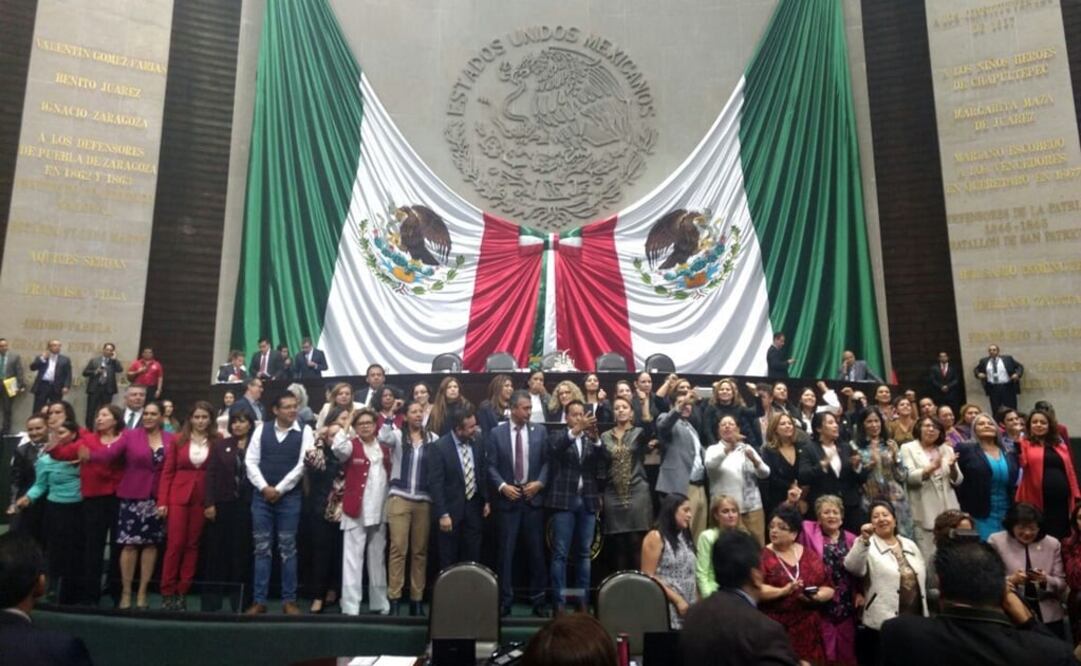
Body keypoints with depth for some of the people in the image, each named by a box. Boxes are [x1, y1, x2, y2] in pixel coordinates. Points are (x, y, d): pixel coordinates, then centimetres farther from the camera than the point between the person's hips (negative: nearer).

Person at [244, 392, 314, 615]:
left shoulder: (304, 431, -2)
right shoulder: (262, 429, 4)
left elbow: (303, 464, -8)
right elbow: (250, 462, 2)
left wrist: (279, 489, -10)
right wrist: (264, 487, -9)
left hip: (289, 497, -2)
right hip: (262, 495, 2)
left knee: (288, 549, 4)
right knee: (262, 549, 7)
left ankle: (289, 600, 12)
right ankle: (259, 600, 15)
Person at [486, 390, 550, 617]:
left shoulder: (539, 431, 4)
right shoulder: (496, 433, 0)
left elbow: (546, 462, 5)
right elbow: (491, 465, -1)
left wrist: (539, 483, -8)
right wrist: (502, 486, -14)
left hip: (533, 497, 1)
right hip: (507, 498, -1)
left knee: (536, 551, 7)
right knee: (506, 551, 3)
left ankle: (538, 600, 18)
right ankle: (505, 600, 14)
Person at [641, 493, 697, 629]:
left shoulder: (685, 537, 16)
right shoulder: (655, 537, -7)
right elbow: (649, 576, -12)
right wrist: (677, 600, -13)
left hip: (689, 607, 7)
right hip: (668, 607, -7)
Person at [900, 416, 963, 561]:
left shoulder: (947, 449, 15)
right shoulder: (908, 448, 2)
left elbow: (957, 481, 11)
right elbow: (909, 477, -12)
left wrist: (952, 467, -11)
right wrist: (930, 469, -29)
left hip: (948, 510, 4)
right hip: (924, 512, -4)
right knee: (928, 557, -5)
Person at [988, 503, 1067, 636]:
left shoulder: (1053, 544, 4)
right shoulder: (996, 541, -6)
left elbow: (1062, 584, 5)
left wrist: (1046, 580, -16)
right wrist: (1011, 580, -25)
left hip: (1049, 615, 3)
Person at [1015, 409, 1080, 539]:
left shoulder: (1060, 444, 16)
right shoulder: (1025, 443, 2)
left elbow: (1070, 470, 15)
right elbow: (1021, 463, -16)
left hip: (1062, 499, 5)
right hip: (1038, 500, -5)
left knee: (1062, 535, 11)